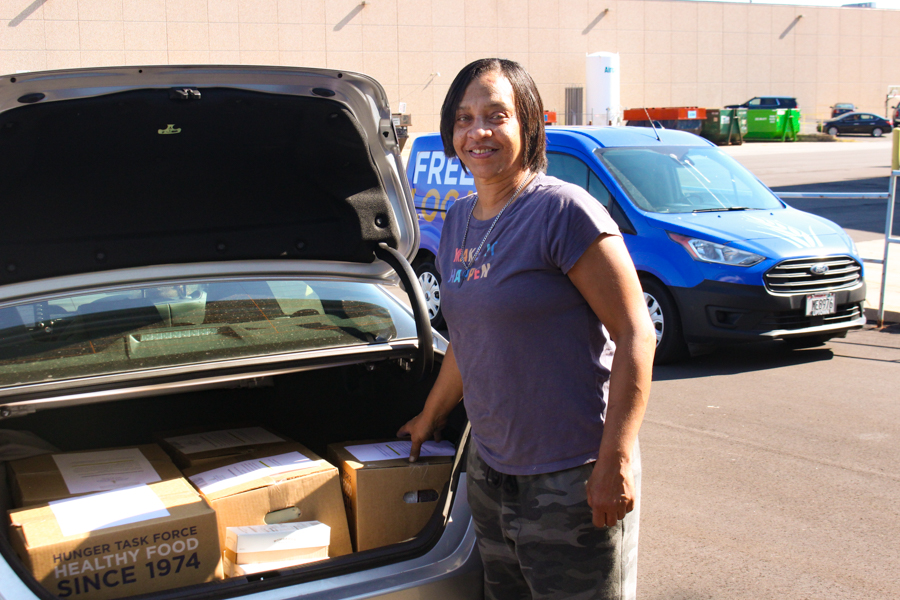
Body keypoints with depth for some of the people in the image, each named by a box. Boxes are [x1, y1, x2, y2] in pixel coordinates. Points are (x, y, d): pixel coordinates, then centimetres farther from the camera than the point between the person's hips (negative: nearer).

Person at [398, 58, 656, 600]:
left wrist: (615, 460, -20)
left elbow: (636, 335, -16)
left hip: (572, 481, -7)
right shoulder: (458, 221, 10)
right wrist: (430, 418, 29)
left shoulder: (564, 211, -14)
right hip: (491, 469, 7)